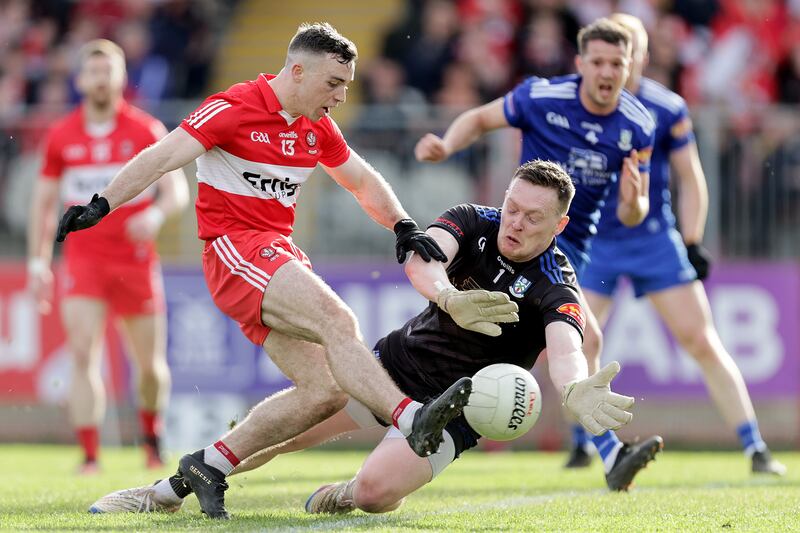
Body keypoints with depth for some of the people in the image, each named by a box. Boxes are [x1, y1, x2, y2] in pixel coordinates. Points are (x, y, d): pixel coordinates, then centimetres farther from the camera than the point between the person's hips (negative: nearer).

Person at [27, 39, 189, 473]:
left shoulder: (147, 131, -1)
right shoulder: (61, 136, 4)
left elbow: (177, 190, -5)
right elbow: (44, 202, 11)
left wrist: (155, 214, -27)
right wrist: (37, 262, 6)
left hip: (136, 262, 0)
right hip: (83, 261, 0)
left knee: (150, 364, 6)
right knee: (83, 355, -16)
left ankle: (151, 436, 34)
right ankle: (89, 454, -18)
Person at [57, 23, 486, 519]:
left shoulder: (318, 127, 14)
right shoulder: (235, 108, -9)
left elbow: (364, 181, 25)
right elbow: (165, 155, -17)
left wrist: (404, 227, 8)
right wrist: (102, 205, -27)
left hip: (281, 255, 9)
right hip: (236, 249, -9)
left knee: (326, 391, -2)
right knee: (337, 320, -30)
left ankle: (209, 465, 7)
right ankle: (412, 419, -45)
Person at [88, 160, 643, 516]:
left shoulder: (557, 292, -20)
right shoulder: (474, 222, -8)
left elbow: (565, 348, -41)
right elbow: (420, 255, -28)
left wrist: (576, 389, -65)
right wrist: (448, 297, -50)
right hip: (395, 361, 4)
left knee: (376, 490, -27)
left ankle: (352, 495, 11)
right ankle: (170, 490, 13)